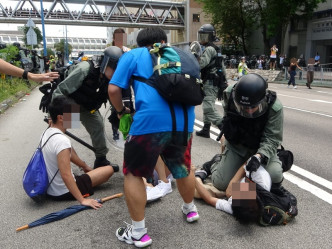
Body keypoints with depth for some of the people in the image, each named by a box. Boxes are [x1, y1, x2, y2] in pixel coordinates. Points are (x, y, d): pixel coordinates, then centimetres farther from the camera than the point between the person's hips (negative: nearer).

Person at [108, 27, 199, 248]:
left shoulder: (132, 55, 13)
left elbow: (114, 89, 4)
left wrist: (121, 110, 21)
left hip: (150, 122, -5)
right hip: (184, 121, 5)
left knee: (134, 173, 13)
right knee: (183, 167, 27)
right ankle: (191, 209, 50)